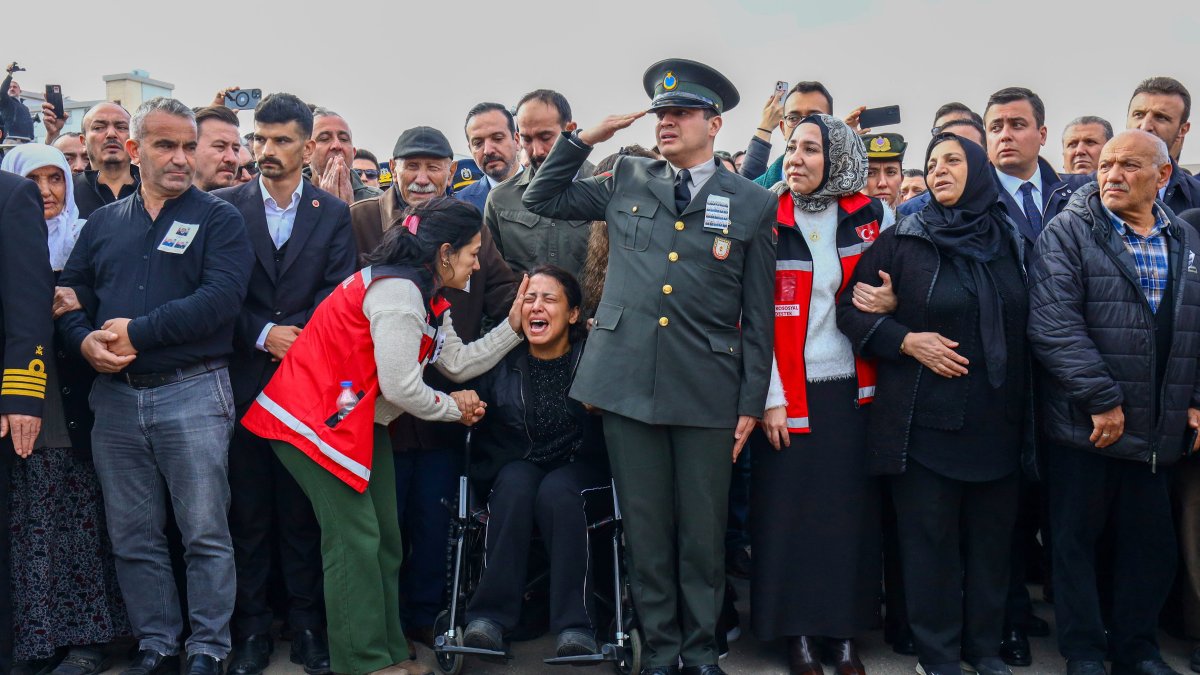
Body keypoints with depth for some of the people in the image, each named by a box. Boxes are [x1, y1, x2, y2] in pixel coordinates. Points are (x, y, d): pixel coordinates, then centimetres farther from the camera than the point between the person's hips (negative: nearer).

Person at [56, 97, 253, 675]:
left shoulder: (218, 219, 0)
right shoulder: (103, 222, 14)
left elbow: (222, 296, -15)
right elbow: (68, 293, 10)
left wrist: (137, 332, -17)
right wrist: (86, 342, -11)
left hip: (193, 393, -4)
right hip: (114, 396, 5)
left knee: (205, 534, 1)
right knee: (132, 537, 12)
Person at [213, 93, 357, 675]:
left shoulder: (333, 213, 8)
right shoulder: (226, 206, 7)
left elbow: (339, 293, 0)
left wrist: (300, 340, -12)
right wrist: (263, 336, -10)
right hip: (245, 380, 0)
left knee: (303, 511, 5)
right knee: (249, 511, 5)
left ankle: (307, 625, 16)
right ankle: (252, 628, 16)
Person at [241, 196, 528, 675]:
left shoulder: (426, 298, 12)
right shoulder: (398, 292, -21)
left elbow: (459, 362, 7)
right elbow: (400, 387, -22)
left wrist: (512, 326, 3)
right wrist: (455, 408, -6)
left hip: (362, 420, 10)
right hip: (314, 416, -10)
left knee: (384, 536, 9)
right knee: (356, 537, -9)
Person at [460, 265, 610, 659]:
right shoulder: (501, 356, -1)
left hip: (578, 464, -1)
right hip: (513, 462, 2)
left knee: (556, 492, -33)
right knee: (516, 485, -31)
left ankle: (575, 624, -25)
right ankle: (491, 615, -24)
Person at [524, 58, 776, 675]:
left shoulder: (753, 204, 5)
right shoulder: (626, 181, 10)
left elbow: (758, 315, 5)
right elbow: (541, 200, 16)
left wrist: (752, 400, 1)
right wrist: (585, 138, 6)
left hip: (707, 389, -1)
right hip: (628, 381, 2)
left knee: (703, 530, 7)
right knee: (645, 527, 9)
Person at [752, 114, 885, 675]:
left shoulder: (866, 217, 4)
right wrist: (769, 397, -9)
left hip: (852, 390, 2)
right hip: (788, 393, -2)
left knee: (851, 509, 6)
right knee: (789, 510, 2)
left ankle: (844, 630, 19)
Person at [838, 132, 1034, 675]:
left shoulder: (1009, 241, 9)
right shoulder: (902, 241, -1)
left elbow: (1027, 323, 18)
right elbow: (851, 309, -1)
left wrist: (1026, 403, 9)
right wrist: (907, 340, -14)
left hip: (999, 421, 3)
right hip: (926, 420, -3)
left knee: (991, 537, 10)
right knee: (930, 539, 4)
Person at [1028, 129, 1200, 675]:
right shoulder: (1068, 233, -6)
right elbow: (1053, 324, -16)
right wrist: (1101, 400, -18)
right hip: (1082, 425, -4)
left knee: (1152, 543, 13)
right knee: (1076, 539, 6)